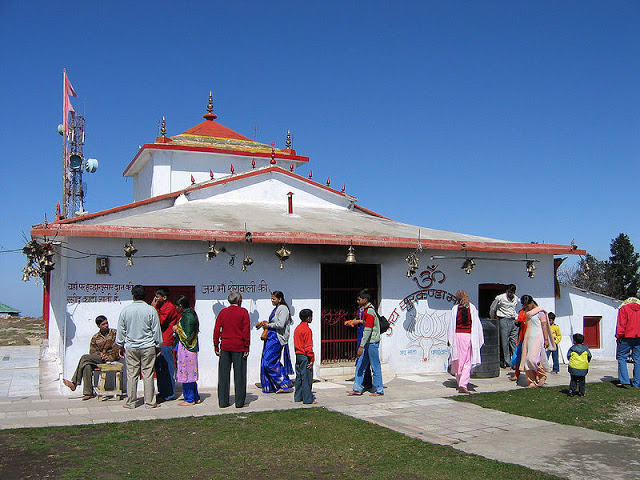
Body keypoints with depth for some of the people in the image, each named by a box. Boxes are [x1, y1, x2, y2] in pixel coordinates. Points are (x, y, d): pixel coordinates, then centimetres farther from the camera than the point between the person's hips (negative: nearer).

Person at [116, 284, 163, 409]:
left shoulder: (125, 310, -1)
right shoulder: (151, 310, -6)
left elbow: (121, 330, 6)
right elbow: (156, 330, -1)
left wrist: (121, 346, 17)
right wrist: (158, 345, 10)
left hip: (130, 347, 1)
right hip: (148, 347, -1)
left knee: (131, 375, 7)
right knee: (148, 374, 3)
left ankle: (130, 402, 13)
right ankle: (149, 402, 7)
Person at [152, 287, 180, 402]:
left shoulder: (169, 307, -11)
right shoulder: (160, 307, 18)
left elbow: (160, 322, -20)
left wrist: (154, 308, -16)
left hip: (166, 343, -10)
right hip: (159, 342, 10)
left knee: (167, 369, -5)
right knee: (159, 368, 13)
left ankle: (169, 394, 1)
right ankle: (162, 392, 21)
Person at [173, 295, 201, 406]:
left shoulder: (187, 317, -19)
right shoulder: (190, 314, 11)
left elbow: (187, 335, -22)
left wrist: (177, 330, -8)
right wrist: (178, 328, 13)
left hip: (186, 350, -10)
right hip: (190, 348, 10)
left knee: (186, 373, -1)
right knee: (191, 374, 15)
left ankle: (189, 399, 6)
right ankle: (195, 397, 22)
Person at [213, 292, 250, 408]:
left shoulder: (223, 312, 6)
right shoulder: (243, 312, -3)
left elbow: (217, 330, 4)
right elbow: (246, 331, -6)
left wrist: (216, 347, 8)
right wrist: (246, 348, -3)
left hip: (225, 346, 3)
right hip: (239, 347, -3)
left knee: (224, 374, 7)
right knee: (239, 374, 4)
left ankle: (223, 401, 10)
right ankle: (239, 402, 7)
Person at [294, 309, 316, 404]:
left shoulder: (297, 328, 12)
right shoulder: (307, 330, -16)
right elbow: (308, 346, -18)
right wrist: (311, 359, -14)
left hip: (298, 356, 9)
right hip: (305, 357, -9)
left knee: (299, 377, 14)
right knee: (307, 378, -4)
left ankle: (298, 397, 19)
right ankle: (308, 399, -1)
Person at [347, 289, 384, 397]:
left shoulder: (369, 312, -18)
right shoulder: (366, 310, 13)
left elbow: (368, 330, -23)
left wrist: (361, 346, -26)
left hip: (372, 343, -10)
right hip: (367, 343, 10)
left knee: (375, 367, 0)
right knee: (360, 365, 9)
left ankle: (379, 390, 9)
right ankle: (357, 389, 13)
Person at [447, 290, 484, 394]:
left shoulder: (455, 309, -2)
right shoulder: (472, 308, -1)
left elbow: (451, 325, 1)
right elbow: (477, 324, 0)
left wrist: (449, 339, 9)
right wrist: (480, 339, 6)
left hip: (457, 336, 1)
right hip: (468, 336, 0)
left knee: (458, 361, 13)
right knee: (467, 362, 2)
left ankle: (460, 383, 20)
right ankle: (463, 385, -10)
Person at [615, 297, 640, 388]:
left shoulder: (624, 308, 0)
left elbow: (621, 325, -7)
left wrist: (619, 336, -4)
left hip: (627, 337, -4)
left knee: (621, 357, 2)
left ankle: (624, 380, -8)